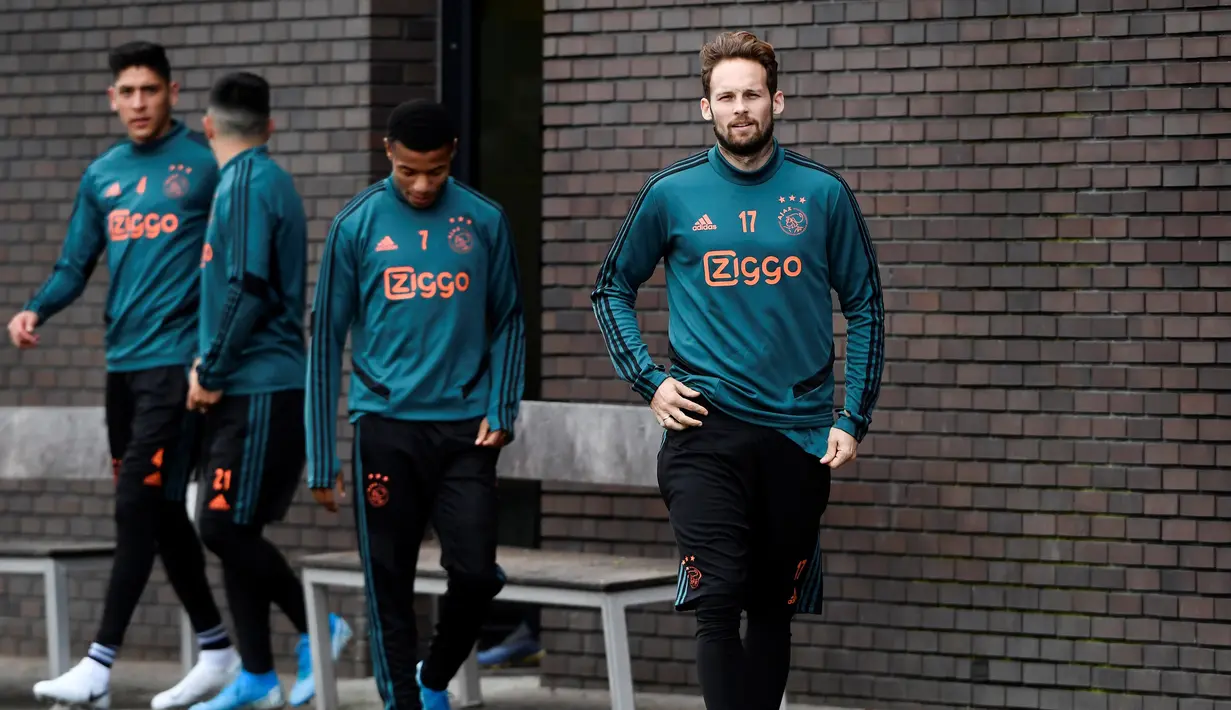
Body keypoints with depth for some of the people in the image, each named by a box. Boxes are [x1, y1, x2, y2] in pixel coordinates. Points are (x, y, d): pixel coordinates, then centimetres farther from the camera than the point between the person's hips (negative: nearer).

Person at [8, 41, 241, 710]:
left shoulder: (205, 164, -5)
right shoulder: (102, 174, 13)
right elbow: (75, 266, 15)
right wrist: (36, 310, -4)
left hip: (176, 359, -7)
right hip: (123, 360, 7)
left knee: (139, 507, -11)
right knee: (160, 511, 11)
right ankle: (216, 649, 23)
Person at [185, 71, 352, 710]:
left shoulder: (248, 184, -12)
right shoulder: (260, 179, 17)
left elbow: (247, 291, -19)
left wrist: (210, 373, -13)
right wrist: (212, 363, 17)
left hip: (260, 391, -9)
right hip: (250, 388, 9)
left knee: (225, 527, -10)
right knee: (232, 530, 7)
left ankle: (317, 629, 3)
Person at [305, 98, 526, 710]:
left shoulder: (484, 222, 3)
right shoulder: (357, 225, 0)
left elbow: (508, 322, 12)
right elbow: (326, 340, 3)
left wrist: (501, 410, -2)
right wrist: (321, 459, 1)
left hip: (465, 428, 1)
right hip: (386, 428, -1)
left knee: (476, 574, -5)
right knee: (390, 586, 2)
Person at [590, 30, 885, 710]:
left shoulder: (822, 193, 3)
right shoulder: (672, 194, 2)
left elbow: (865, 308, 9)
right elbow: (612, 287, 14)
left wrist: (853, 418, 2)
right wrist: (648, 382, 3)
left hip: (799, 433, 2)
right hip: (705, 429, -2)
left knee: (774, 609, 9)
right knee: (719, 601, -13)